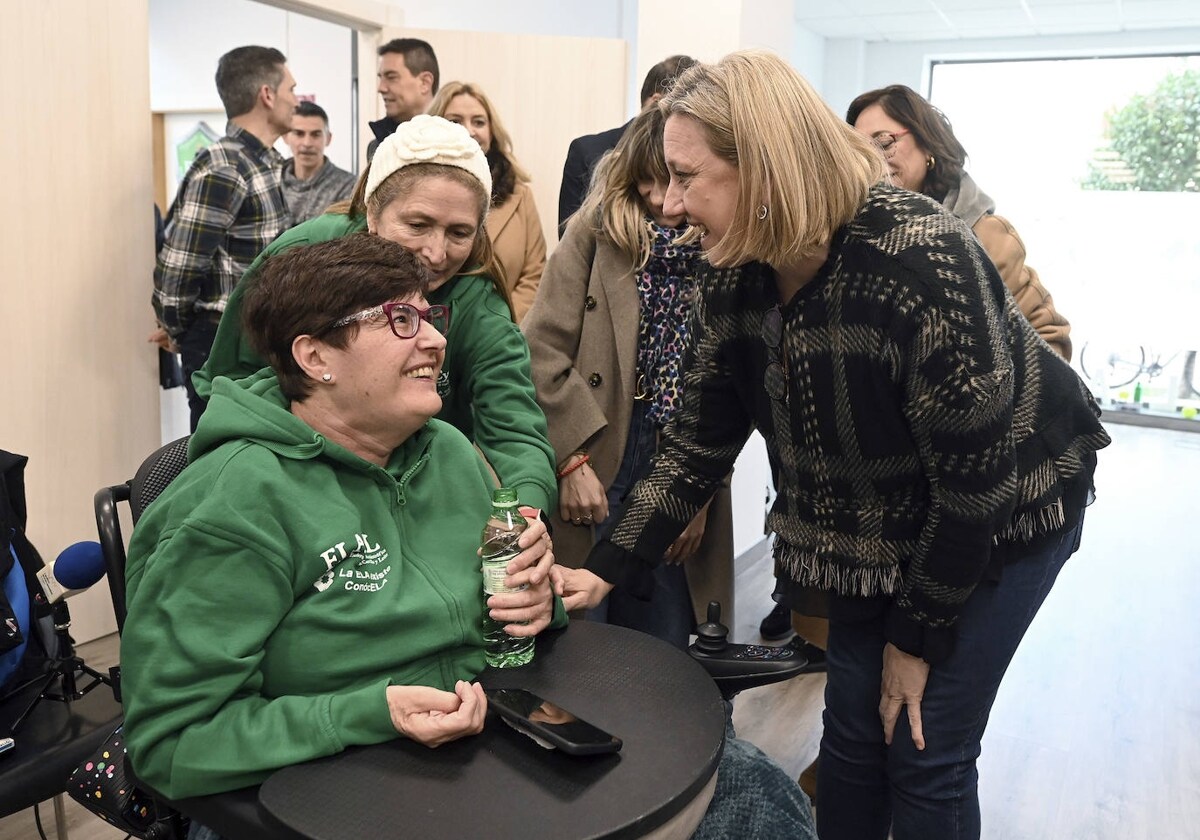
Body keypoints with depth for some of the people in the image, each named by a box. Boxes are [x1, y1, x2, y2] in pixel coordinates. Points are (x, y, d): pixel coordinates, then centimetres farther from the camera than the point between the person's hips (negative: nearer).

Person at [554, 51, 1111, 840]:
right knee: (852, 722, 11)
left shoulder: (921, 261, -33)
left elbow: (976, 478, -27)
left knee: (926, 747, -1)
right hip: (879, 522, 6)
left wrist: (917, 635, -16)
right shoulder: (736, 278, -13)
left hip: (1003, 513, -5)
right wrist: (605, 569, -12)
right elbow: (698, 444, -6)